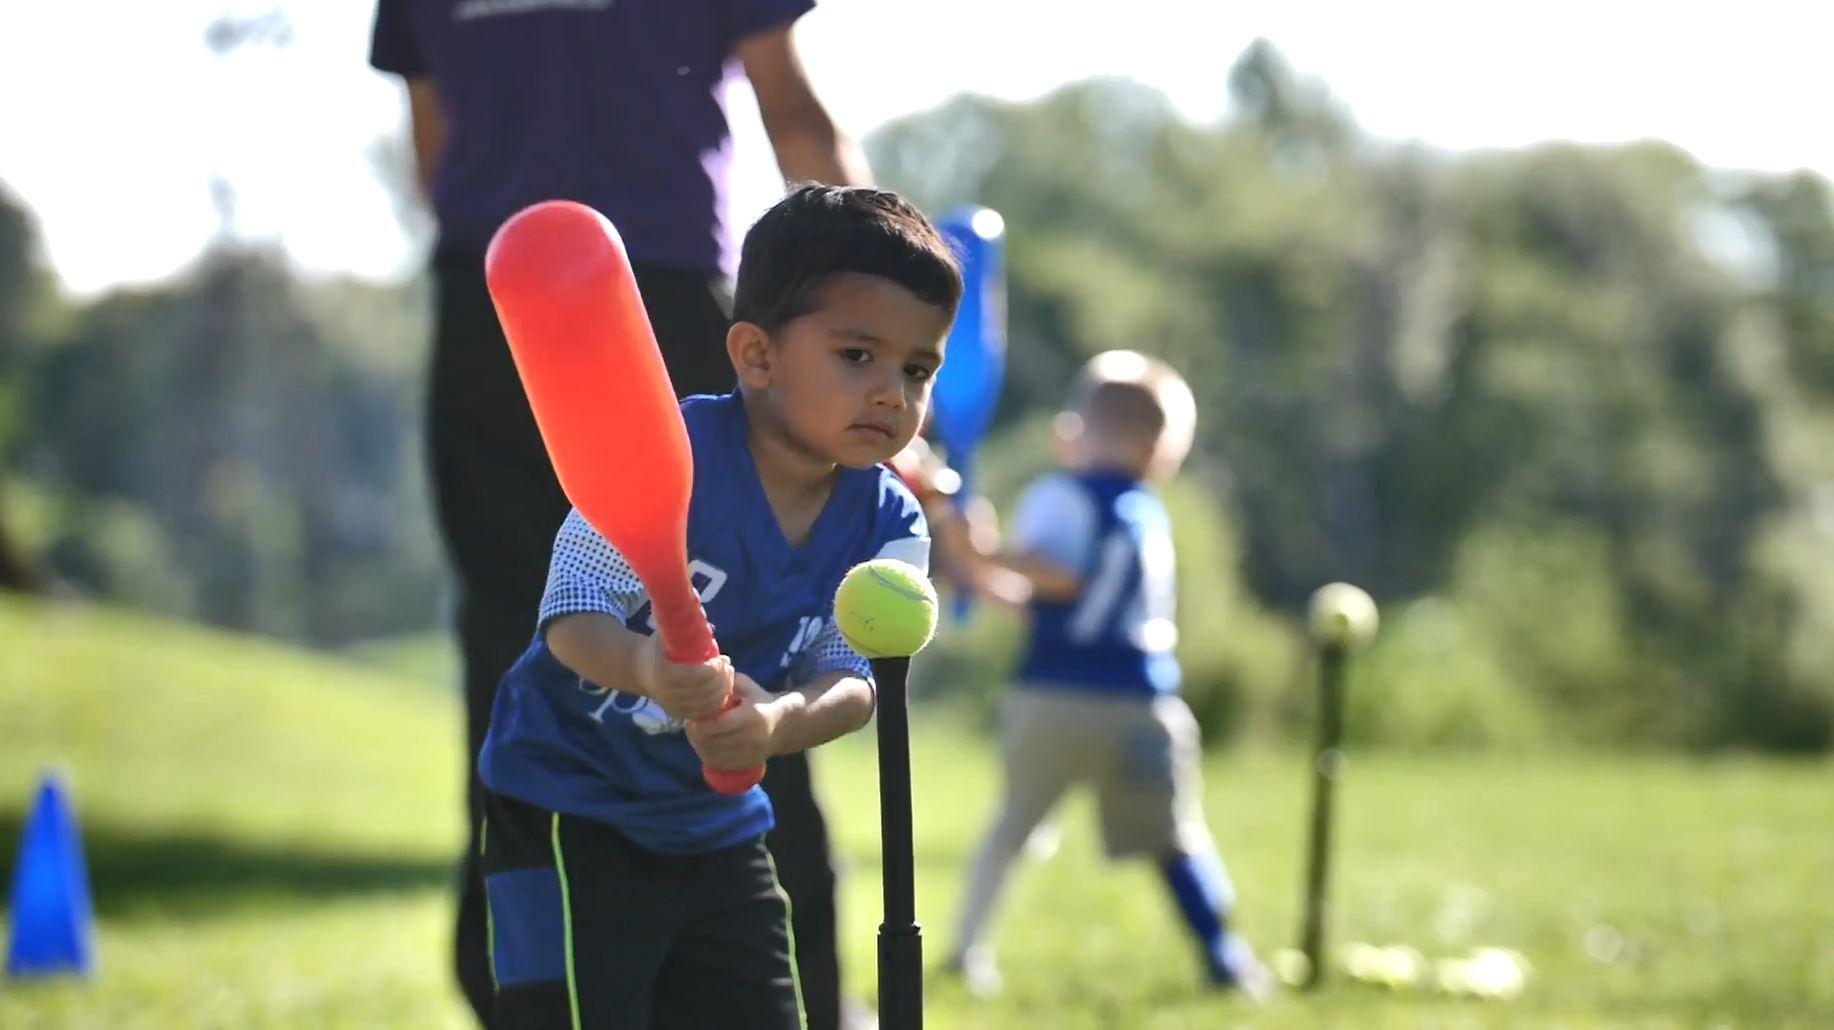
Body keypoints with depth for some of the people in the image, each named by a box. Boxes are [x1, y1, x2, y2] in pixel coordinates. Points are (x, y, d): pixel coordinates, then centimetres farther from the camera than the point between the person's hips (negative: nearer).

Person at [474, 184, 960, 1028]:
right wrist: (646, 666, -51)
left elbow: (853, 680, -16)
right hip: (569, 805, -6)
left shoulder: (890, 529, -4)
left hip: (716, 825, 6)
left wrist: (779, 722, -40)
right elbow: (572, 615, -27)